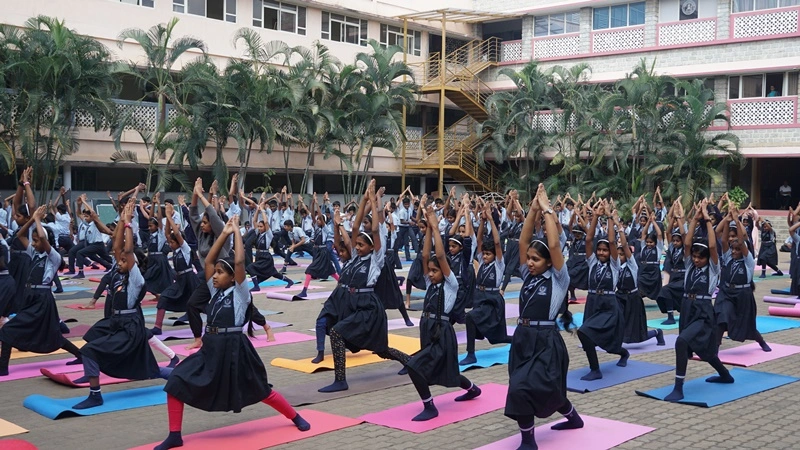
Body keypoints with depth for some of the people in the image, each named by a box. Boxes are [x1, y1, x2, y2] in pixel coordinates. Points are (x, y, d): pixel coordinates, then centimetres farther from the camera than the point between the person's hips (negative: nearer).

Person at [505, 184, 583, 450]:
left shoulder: (558, 279, -6)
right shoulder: (528, 276, 9)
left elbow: (554, 245, -19)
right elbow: (523, 241, 2)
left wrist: (547, 210, -13)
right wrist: (533, 210, -3)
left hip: (546, 341, -7)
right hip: (522, 339, 7)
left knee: (521, 388, -21)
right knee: (546, 388, 21)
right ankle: (574, 418, 48)